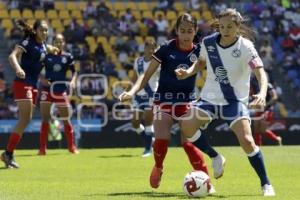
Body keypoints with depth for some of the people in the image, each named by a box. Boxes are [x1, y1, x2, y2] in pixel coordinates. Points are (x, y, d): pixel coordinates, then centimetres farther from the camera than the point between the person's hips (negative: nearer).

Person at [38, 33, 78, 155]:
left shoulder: (68, 57, 1)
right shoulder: (47, 56, -1)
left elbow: (74, 71, 9)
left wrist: (73, 81, -10)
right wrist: (42, 79, -12)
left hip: (61, 91, 1)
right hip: (47, 89, 0)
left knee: (66, 119, 4)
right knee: (45, 119, -2)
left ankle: (72, 146, 16)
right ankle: (42, 148, 3)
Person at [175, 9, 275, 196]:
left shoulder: (245, 47, -17)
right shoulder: (208, 42, -4)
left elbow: (261, 73, -27)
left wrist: (262, 93, -46)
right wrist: (189, 72, -4)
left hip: (235, 100, -4)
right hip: (210, 98, 4)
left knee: (247, 141, -19)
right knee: (187, 127, -17)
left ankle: (266, 184, -2)